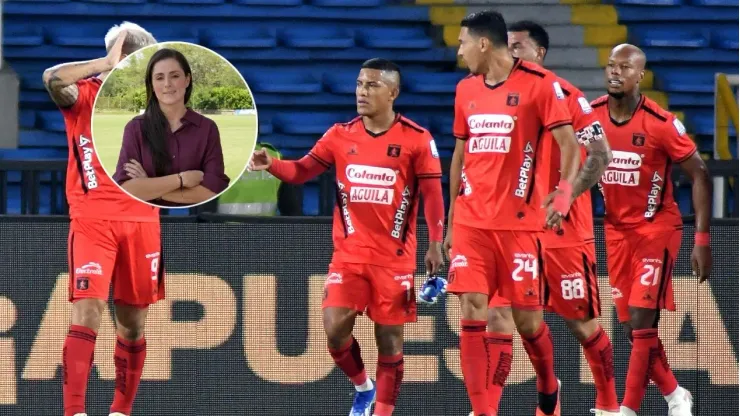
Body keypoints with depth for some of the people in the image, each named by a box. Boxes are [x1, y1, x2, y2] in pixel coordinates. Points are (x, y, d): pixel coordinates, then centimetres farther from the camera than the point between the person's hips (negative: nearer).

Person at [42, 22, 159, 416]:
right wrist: (108, 63, -23)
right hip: (93, 221, -5)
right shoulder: (83, 94, -4)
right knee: (87, 312, -16)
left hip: (141, 221, 5)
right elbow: (53, 78, -27)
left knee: (133, 322, 8)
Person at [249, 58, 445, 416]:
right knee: (335, 327, -8)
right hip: (349, 253, 3)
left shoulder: (416, 139, -6)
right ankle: (363, 387, 18)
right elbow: (302, 171, 4)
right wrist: (271, 165, -16)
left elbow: (433, 194, -6)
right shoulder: (341, 135, 4)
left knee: (389, 335, 1)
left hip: (394, 256, -3)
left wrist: (435, 245, -11)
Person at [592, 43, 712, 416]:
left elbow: (699, 176, -9)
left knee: (641, 321, -14)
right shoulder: (591, 116, -3)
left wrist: (702, 240, -14)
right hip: (616, 229, 5)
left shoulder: (661, 123, -16)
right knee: (632, 326, 8)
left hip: (657, 227, -5)